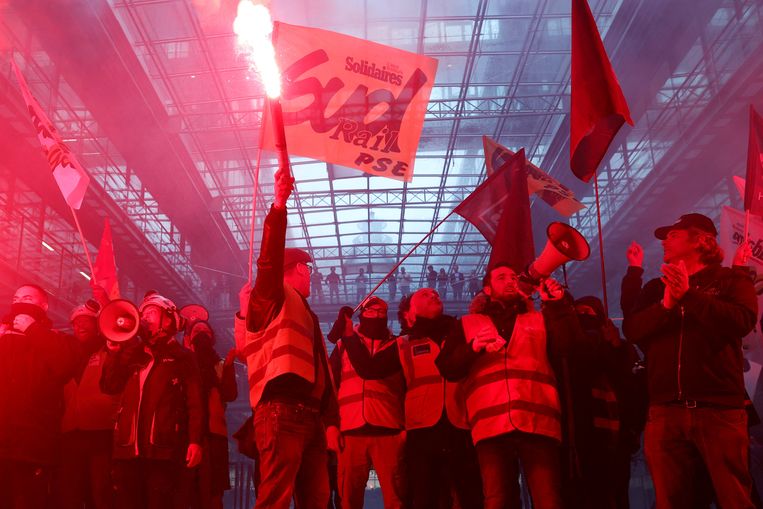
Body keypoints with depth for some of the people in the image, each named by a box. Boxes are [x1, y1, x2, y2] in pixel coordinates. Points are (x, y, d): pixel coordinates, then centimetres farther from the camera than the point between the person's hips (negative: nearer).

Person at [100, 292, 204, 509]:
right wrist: (114, 349, 3)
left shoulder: (182, 357, 7)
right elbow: (109, 386, 11)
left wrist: (195, 440, -13)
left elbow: (195, 402, -1)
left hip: (163, 449, -5)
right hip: (128, 448, 5)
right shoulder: (133, 354, 22)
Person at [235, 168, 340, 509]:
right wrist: (279, 206, -22)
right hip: (281, 412, -8)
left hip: (311, 415, 8)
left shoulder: (306, 315, 28)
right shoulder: (271, 299, 7)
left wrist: (330, 421, 13)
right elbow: (270, 260, -13)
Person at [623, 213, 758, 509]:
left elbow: (742, 321, -10)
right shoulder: (656, 288, 20)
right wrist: (667, 304, -11)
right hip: (665, 411, 4)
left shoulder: (731, 280, 9)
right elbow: (631, 329, 5)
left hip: (720, 409, -3)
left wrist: (689, 295, -13)